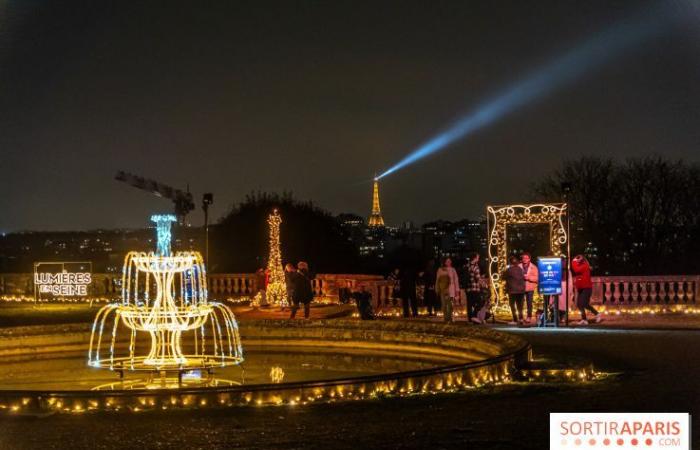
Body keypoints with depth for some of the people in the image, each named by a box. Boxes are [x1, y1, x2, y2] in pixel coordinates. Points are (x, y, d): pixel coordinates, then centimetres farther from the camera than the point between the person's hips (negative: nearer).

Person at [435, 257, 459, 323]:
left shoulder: (452, 270, 6)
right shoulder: (440, 270, 9)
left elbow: (456, 279, 5)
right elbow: (437, 280, 12)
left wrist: (457, 290, 1)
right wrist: (437, 289, 8)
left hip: (450, 289, -1)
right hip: (442, 289, 2)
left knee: (450, 304, -10)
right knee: (444, 304, -1)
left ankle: (449, 318, -7)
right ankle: (446, 318, 4)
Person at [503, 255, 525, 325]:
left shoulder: (509, 270, -12)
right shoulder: (520, 269, 1)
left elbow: (504, 277, -3)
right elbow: (523, 278, 9)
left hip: (512, 290, -5)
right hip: (521, 290, 5)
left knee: (512, 305, 1)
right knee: (519, 305, 15)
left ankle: (515, 320, -2)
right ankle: (520, 319, 11)